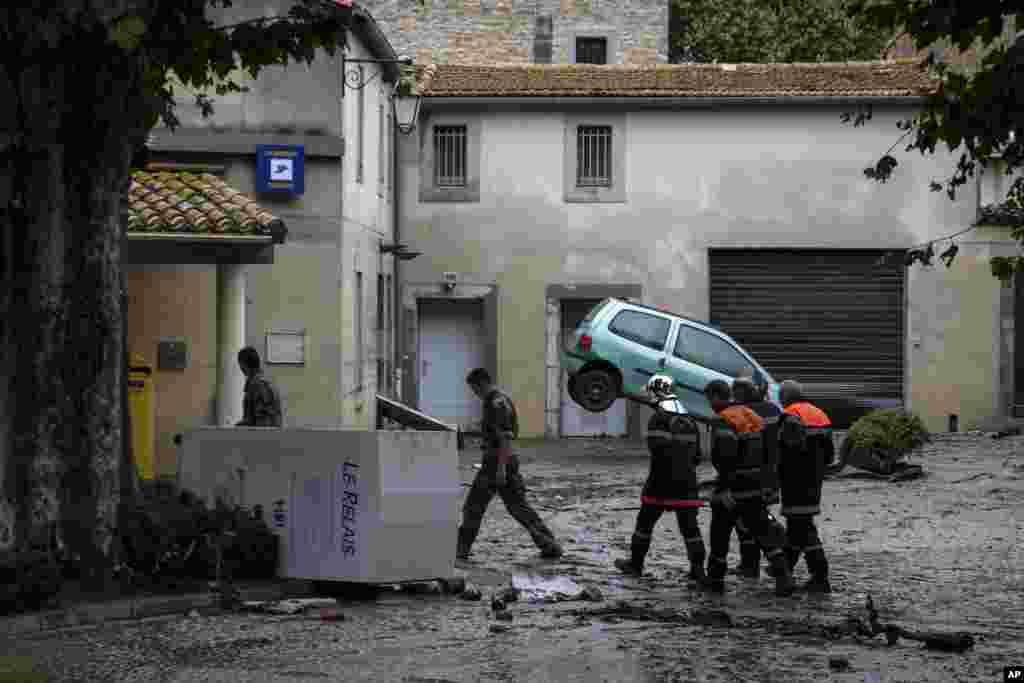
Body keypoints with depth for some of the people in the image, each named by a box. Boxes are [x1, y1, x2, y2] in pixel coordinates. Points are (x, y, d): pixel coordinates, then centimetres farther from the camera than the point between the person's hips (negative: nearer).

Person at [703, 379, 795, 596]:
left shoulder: (724, 421, -14)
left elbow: (725, 457, -25)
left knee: (719, 533, 8)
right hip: (755, 488, 7)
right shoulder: (751, 415, 12)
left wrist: (725, 489, -25)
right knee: (764, 531, 5)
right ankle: (783, 576, -6)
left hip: (732, 488, -7)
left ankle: (715, 578, 18)